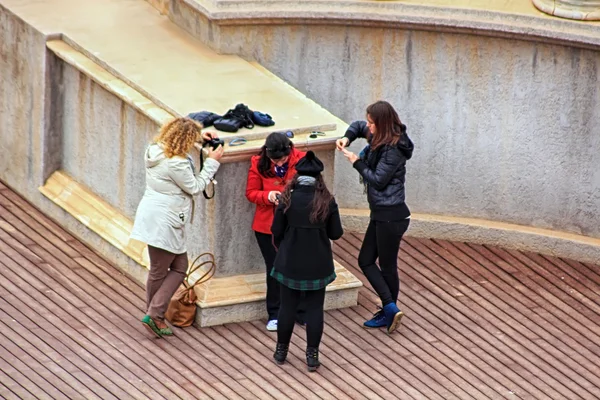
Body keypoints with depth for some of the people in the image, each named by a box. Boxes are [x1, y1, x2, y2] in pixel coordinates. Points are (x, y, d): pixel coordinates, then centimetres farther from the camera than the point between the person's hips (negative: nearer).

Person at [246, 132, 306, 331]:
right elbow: (251, 193, -2)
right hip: (267, 226, 0)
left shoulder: (302, 160, -10)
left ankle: (302, 311, 21)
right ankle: (275, 314, 18)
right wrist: (268, 196, -22)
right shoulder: (258, 164, -9)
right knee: (274, 269, 6)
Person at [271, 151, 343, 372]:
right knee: (314, 308, 8)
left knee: (287, 306, 13)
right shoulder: (327, 202, -11)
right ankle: (312, 355, 11)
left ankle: (281, 351, 24)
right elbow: (336, 233, -4)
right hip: (317, 264, 0)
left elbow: (277, 231, -4)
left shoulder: (288, 200, -11)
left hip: (290, 262, 0)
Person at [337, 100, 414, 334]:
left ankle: (389, 310, 12)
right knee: (365, 260, 12)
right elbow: (358, 126, 25)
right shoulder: (379, 139, 7)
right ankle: (389, 309, 12)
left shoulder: (393, 150, -21)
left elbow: (378, 180, -21)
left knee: (387, 266, 1)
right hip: (381, 214, 11)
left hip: (391, 216, -11)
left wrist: (357, 162, -10)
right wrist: (347, 138, 4)